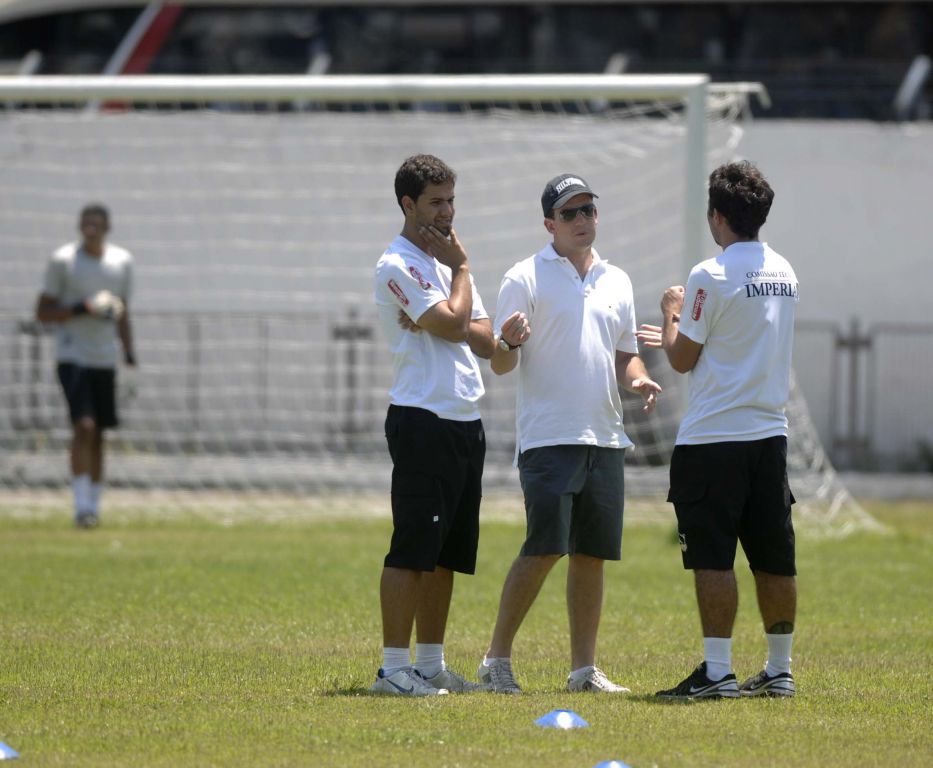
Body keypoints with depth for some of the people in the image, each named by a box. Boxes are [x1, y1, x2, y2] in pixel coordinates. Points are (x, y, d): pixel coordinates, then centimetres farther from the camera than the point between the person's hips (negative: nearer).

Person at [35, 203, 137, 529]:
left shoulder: (122, 261, 9)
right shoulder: (62, 260, -5)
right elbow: (42, 312, -4)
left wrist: (129, 351, 9)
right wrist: (80, 309, -17)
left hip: (105, 360, 5)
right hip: (73, 358, -5)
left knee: (98, 434, 8)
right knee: (84, 425, -18)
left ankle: (94, 506, 16)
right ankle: (81, 505, -17)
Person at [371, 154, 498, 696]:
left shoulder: (448, 261, 19)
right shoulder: (397, 266, -8)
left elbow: (485, 339, 12)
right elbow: (453, 324, -17)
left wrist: (441, 323, -8)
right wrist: (461, 268, -2)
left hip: (466, 422, 9)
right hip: (423, 422, -9)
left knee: (448, 553, 10)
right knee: (412, 548, -9)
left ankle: (431, 664, 14)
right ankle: (394, 668, -8)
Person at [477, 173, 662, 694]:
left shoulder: (616, 281, 16)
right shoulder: (527, 278, -2)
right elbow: (501, 364, -5)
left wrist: (638, 379, 1)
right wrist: (509, 343, -28)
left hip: (605, 437, 6)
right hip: (549, 435, -6)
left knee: (593, 553, 6)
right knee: (545, 548, -14)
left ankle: (585, 668, 11)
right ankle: (498, 659, -5)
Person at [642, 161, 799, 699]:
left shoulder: (712, 276, -12)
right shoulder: (784, 273, 11)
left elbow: (683, 359, -5)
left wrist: (673, 314, 14)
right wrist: (679, 335, 32)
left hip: (713, 439, -7)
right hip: (770, 433, 7)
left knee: (713, 558, -5)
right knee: (774, 559, 9)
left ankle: (718, 671, -8)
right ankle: (780, 670, 15)